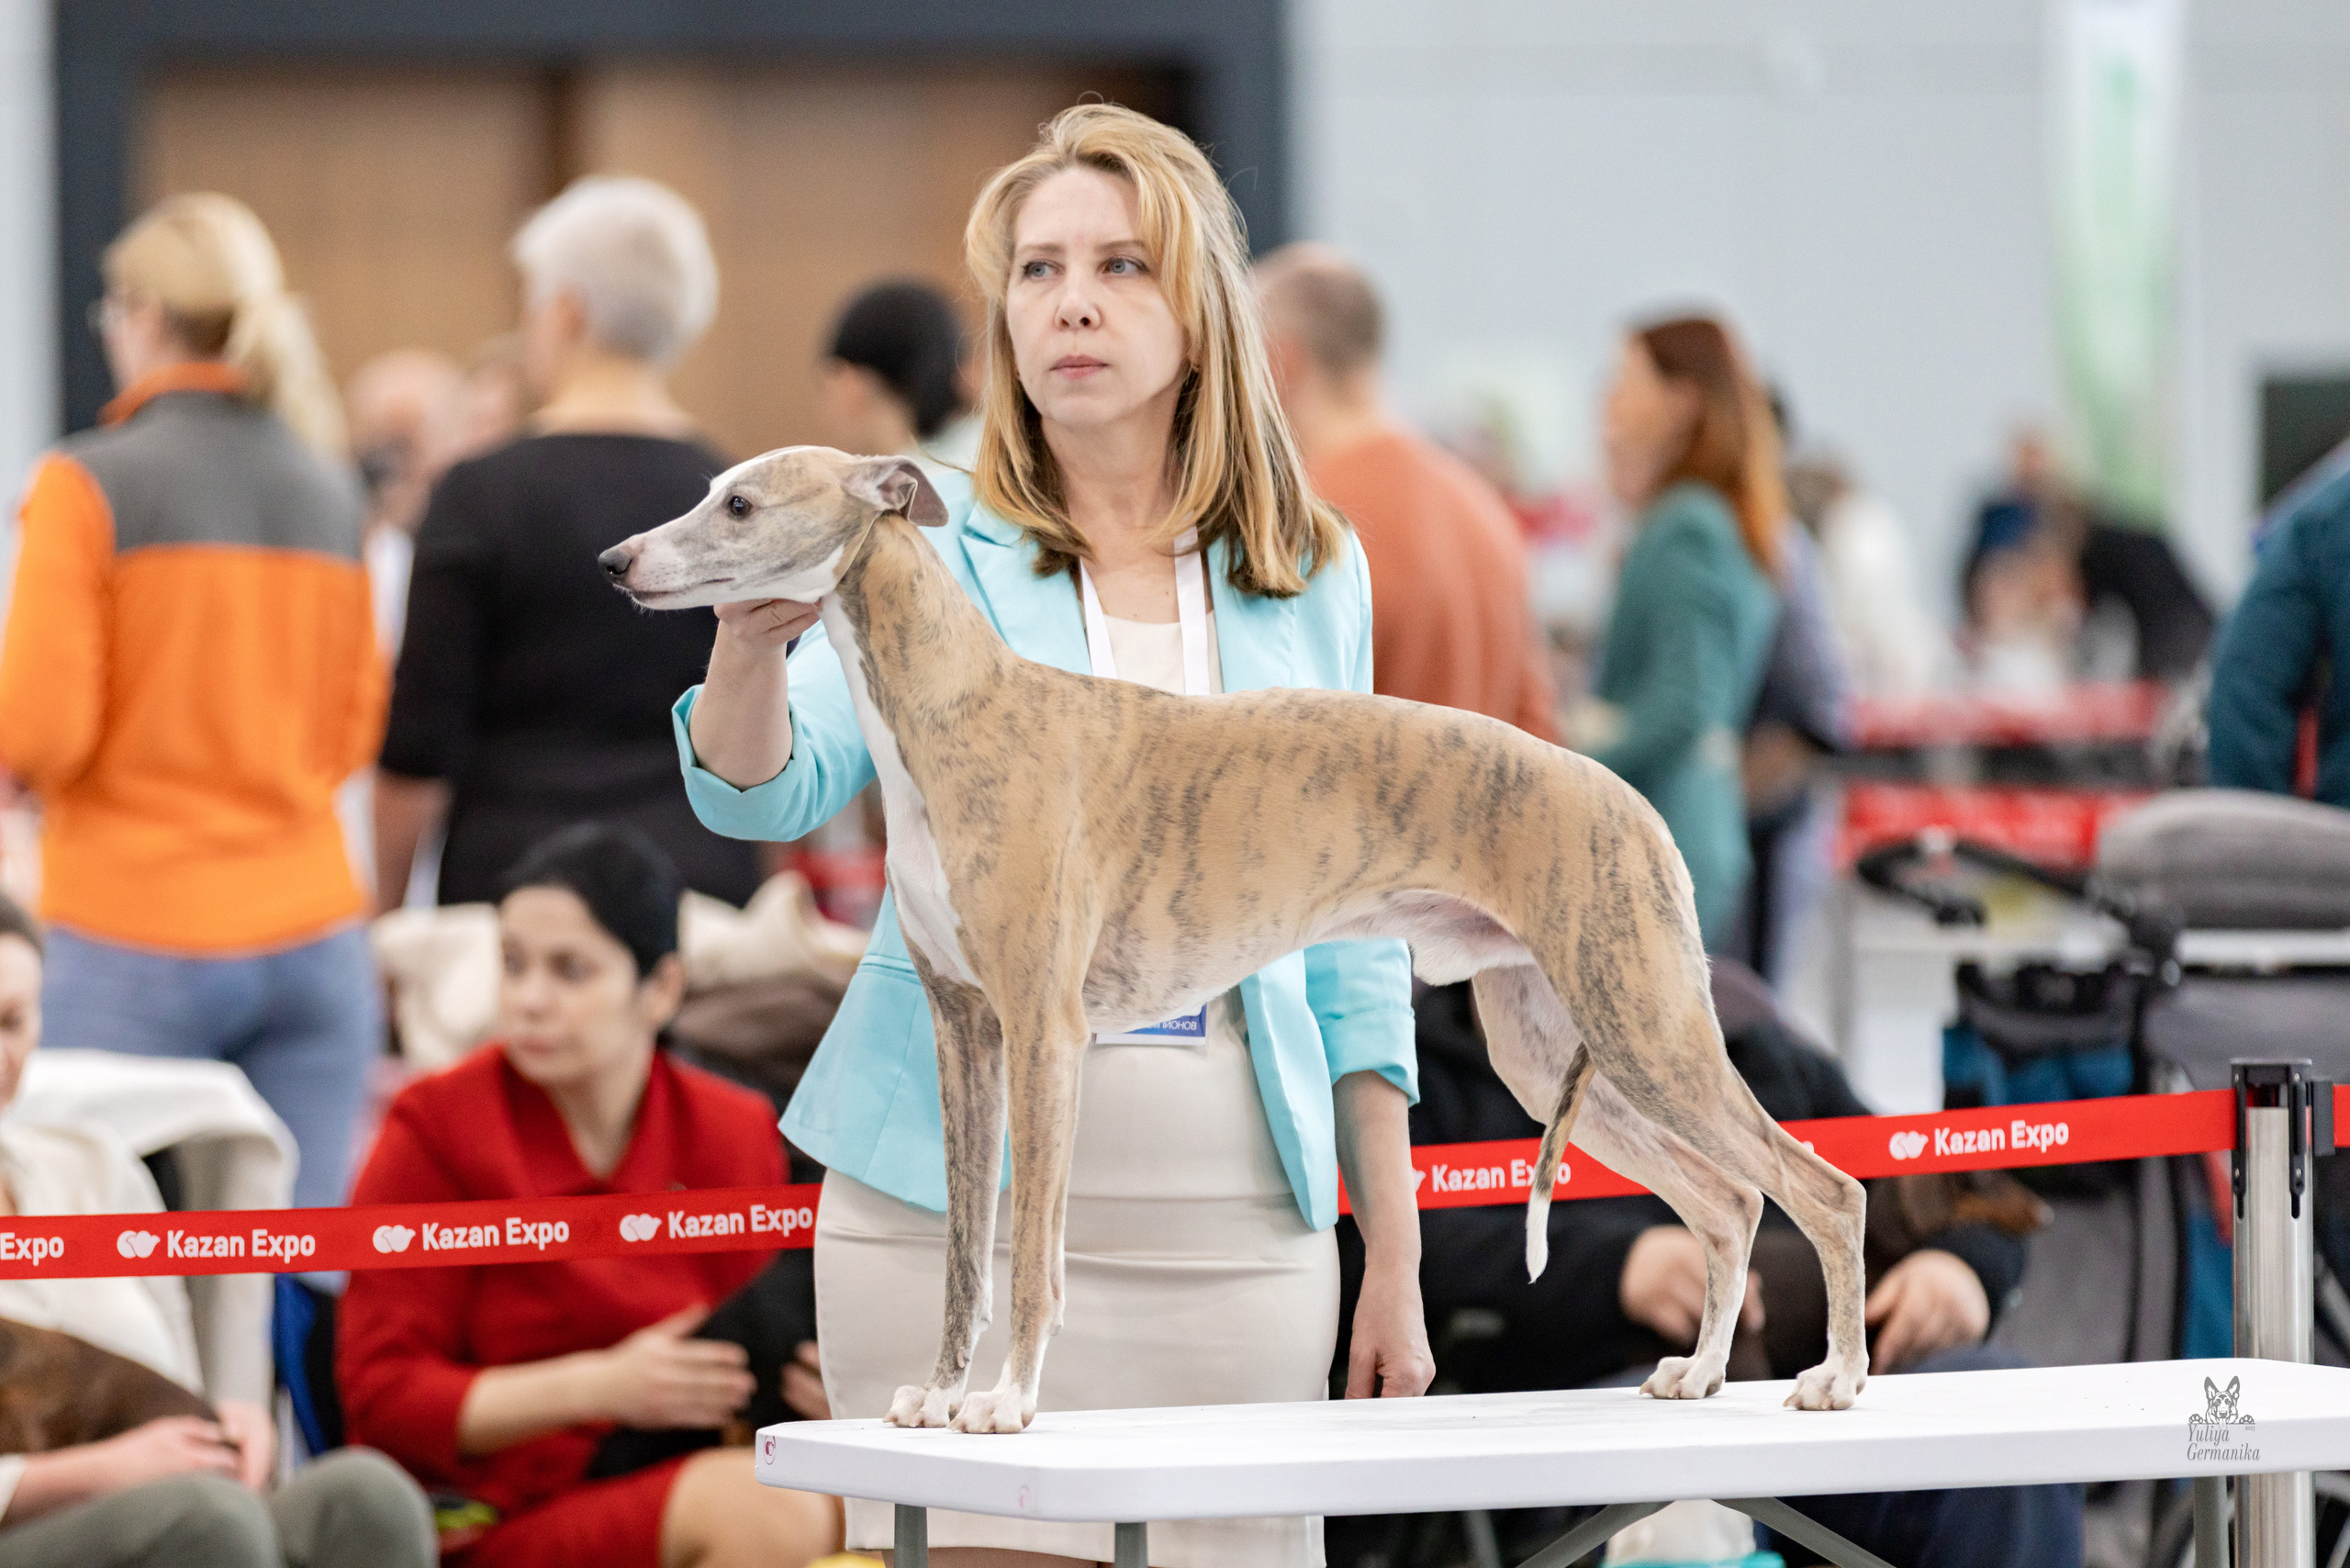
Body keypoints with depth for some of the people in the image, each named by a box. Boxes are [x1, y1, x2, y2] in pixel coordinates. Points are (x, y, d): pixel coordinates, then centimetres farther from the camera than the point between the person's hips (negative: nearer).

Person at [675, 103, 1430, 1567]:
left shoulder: (1315, 580, 10)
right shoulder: (929, 563, 3)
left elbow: (1349, 944, 13)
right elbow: (762, 790, -12)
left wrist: (1395, 1257, 8)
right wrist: (751, 643, -34)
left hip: (1232, 1219, 2)